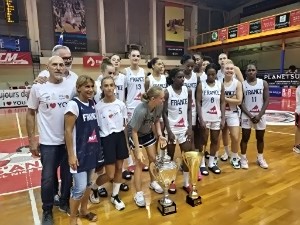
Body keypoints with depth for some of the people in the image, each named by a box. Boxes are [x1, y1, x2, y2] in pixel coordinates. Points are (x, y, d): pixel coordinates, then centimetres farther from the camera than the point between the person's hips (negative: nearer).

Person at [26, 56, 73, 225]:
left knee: (68, 175, 16)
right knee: (48, 178, 8)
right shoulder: (38, 88, -4)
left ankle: (65, 203, 39)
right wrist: (32, 139, -2)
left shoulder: (72, 87, -3)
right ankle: (47, 211, 30)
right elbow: (30, 114, 2)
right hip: (48, 142, -1)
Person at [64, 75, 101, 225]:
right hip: (79, 152, -7)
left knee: (88, 183, 19)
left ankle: (83, 210, 40)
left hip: (92, 150, 7)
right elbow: (68, 131, -16)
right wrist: (71, 155, -17)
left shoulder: (92, 103, 5)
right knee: (80, 188, -1)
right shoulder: (73, 104, -16)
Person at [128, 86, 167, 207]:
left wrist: (160, 135, -15)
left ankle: (153, 182, 38)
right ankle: (138, 194, 10)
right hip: (135, 135, -5)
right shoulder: (141, 111, -38)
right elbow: (134, 132, -28)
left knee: (153, 158, 12)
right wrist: (138, 151, -26)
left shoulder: (159, 106, -21)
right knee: (139, 162, -5)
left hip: (148, 133, 6)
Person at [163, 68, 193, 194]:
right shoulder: (167, 92, -11)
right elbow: (164, 113, -10)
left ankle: (186, 183, 25)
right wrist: (169, 131, -14)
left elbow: (189, 110, 6)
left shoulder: (188, 91, 1)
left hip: (184, 128, 4)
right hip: (171, 128, -3)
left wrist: (190, 127, -1)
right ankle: (171, 181, 30)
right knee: (170, 156, 11)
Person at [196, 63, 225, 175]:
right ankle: (202, 164, 18)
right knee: (203, 141, 6)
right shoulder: (201, 85, -6)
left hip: (217, 118, 3)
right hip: (205, 117, -3)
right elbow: (198, 103, -8)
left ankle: (212, 163, 27)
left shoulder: (220, 85, 2)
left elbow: (223, 102, 4)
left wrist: (223, 118, -2)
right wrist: (201, 119, -14)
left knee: (215, 141, 12)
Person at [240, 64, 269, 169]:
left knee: (260, 138, 13)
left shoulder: (263, 83, 0)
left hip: (260, 115, 2)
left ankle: (260, 158, 29)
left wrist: (259, 115, -12)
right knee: (245, 137, 4)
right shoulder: (242, 84, -3)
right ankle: (243, 159, 18)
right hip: (247, 115, -2)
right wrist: (250, 115, -14)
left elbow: (266, 100, -2)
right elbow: (240, 102, -6)